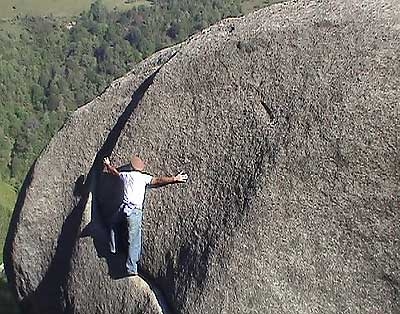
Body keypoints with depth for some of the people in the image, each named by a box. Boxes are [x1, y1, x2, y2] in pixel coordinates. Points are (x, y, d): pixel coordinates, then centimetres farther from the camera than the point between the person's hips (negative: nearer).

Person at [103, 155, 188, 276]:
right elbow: (158, 180, -9)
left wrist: (108, 164, 54)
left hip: (123, 207, 4)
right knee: (134, 240, -4)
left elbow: (114, 171, 34)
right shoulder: (144, 177, 3)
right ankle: (131, 268, -7)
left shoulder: (125, 175, 15)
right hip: (135, 211, -4)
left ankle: (113, 248, 37)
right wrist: (174, 179, -11)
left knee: (113, 224, 35)